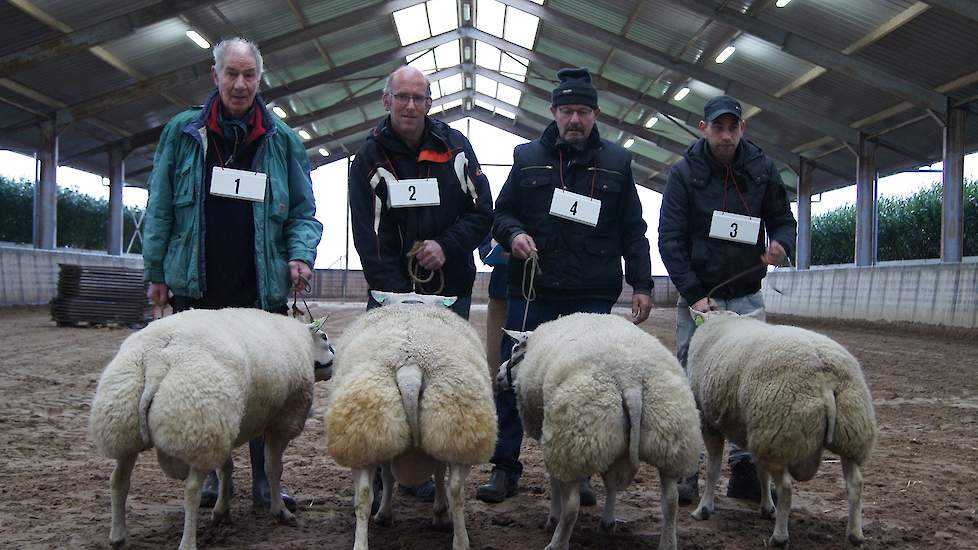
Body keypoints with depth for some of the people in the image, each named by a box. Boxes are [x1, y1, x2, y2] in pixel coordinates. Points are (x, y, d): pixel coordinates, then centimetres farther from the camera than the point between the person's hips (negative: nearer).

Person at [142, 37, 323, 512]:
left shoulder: (282, 140, 6)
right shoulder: (183, 132, 5)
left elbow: (302, 211, 8)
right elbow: (160, 207, 7)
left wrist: (301, 254, -10)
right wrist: (156, 272, 4)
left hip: (261, 286, 0)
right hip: (197, 285, 1)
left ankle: (263, 480, 15)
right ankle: (214, 472, 24)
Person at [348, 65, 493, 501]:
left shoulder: (454, 147, 3)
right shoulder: (370, 158, -1)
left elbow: (482, 211, 3)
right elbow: (368, 237, -8)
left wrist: (447, 244, -14)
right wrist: (397, 295, -19)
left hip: (451, 289, 2)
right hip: (393, 291, -1)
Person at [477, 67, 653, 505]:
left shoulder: (616, 162, 10)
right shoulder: (528, 157, 9)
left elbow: (633, 232, 11)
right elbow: (502, 212, 12)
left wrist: (641, 284, 5)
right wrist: (513, 234, -10)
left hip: (592, 296, 0)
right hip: (531, 290, 0)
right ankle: (504, 469, 12)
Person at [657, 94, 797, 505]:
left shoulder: (761, 170, 3)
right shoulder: (684, 173, -5)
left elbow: (783, 220, 11)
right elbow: (670, 240, -7)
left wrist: (780, 243, -14)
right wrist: (694, 295, -14)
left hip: (746, 296, 3)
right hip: (697, 295, -2)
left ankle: (745, 471, 12)